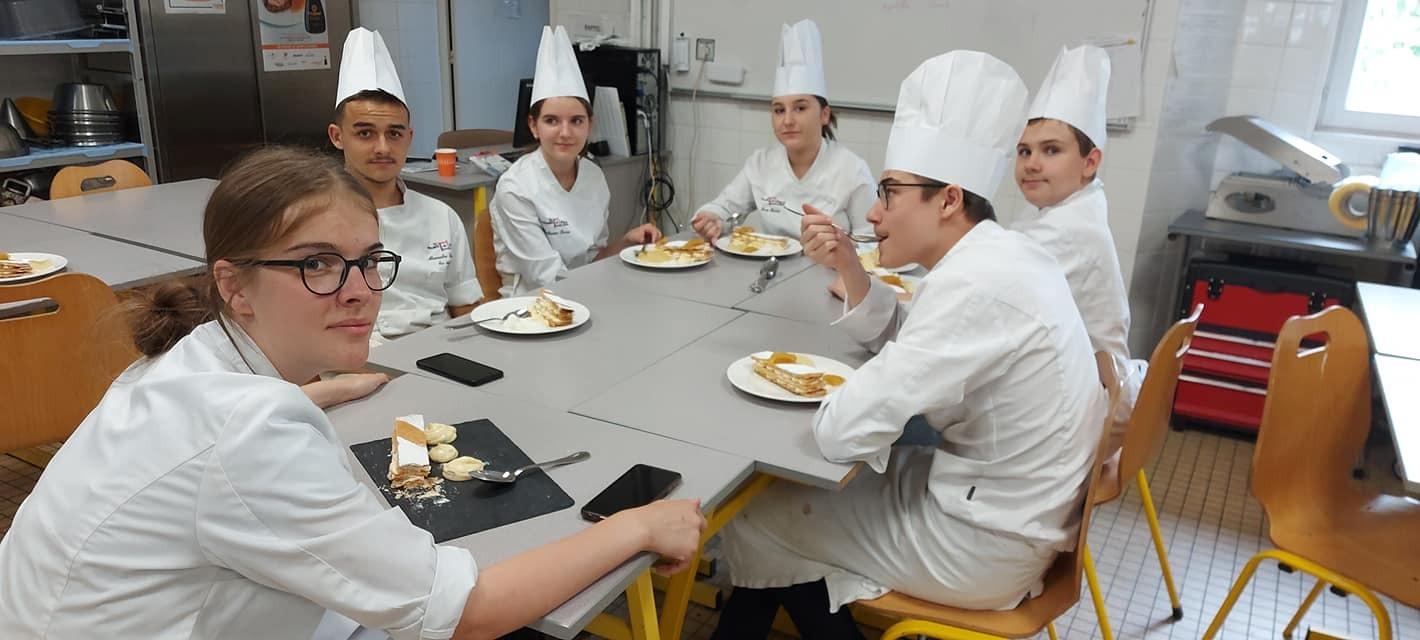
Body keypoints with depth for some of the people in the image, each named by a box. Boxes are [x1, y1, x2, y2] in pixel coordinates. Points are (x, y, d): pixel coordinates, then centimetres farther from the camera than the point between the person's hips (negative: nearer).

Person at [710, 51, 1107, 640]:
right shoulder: (994, 256, 1)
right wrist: (850, 268, -1)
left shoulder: (974, 285, -30)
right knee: (790, 481, 20)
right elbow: (902, 345, 15)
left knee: (751, 519, 5)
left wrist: (834, 404, -6)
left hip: (983, 542, -9)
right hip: (1002, 505, 9)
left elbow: (843, 433, -29)